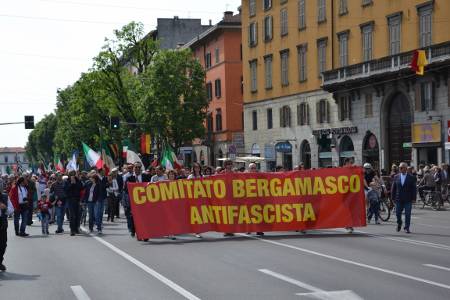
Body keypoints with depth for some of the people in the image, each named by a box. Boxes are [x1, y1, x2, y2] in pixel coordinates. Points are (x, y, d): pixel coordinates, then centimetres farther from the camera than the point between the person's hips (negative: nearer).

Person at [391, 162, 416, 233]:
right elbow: (393, 188, 8)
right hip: (398, 199, 2)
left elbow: (414, 189, 0)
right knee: (398, 213, 8)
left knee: (407, 214, -3)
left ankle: (407, 228, 5)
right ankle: (399, 223, 34)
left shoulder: (411, 178, -1)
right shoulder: (396, 177, 5)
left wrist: (413, 198, -7)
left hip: (408, 200, -2)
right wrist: (393, 197, 2)